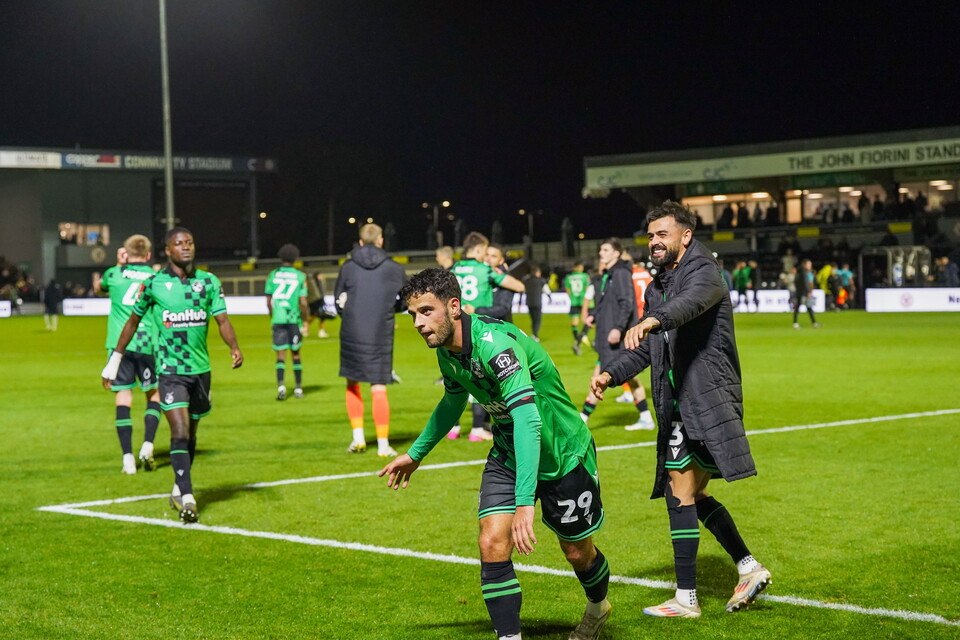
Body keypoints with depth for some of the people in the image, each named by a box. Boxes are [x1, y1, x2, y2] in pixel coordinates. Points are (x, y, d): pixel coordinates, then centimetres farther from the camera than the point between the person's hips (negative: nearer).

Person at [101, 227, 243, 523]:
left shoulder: (209, 282, 2)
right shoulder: (153, 284, -3)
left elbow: (223, 320, -3)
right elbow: (133, 321, 10)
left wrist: (235, 348, -22)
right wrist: (114, 359, 14)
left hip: (201, 368, 4)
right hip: (170, 369, -3)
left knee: (191, 434, 14)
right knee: (179, 431, -15)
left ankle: (179, 490, 31)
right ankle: (188, 500, -17)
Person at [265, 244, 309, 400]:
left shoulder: (273, 275, 2)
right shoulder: (300, 276, -2)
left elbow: (268, 301, 5)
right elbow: (303, 302, -7)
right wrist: (305, 321, 4)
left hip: (278, 319, 0)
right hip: (294, 319, 0)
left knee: (281, 355, 0)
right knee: (295, 354, 13)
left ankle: (281, 385, -19)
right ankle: (298, 388, 17)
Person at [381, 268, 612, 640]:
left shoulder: (495, 343, -34)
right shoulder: (447, 350, -7)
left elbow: (527, 420, -44)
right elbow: (453, 402, 17)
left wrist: (525, 503, -51)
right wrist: (416, 453, 26)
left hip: (562, 453, -6)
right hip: (507, 456, 6)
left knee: (578, 553, 12)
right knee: (492, 544, -13)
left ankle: (598, 607, 44)